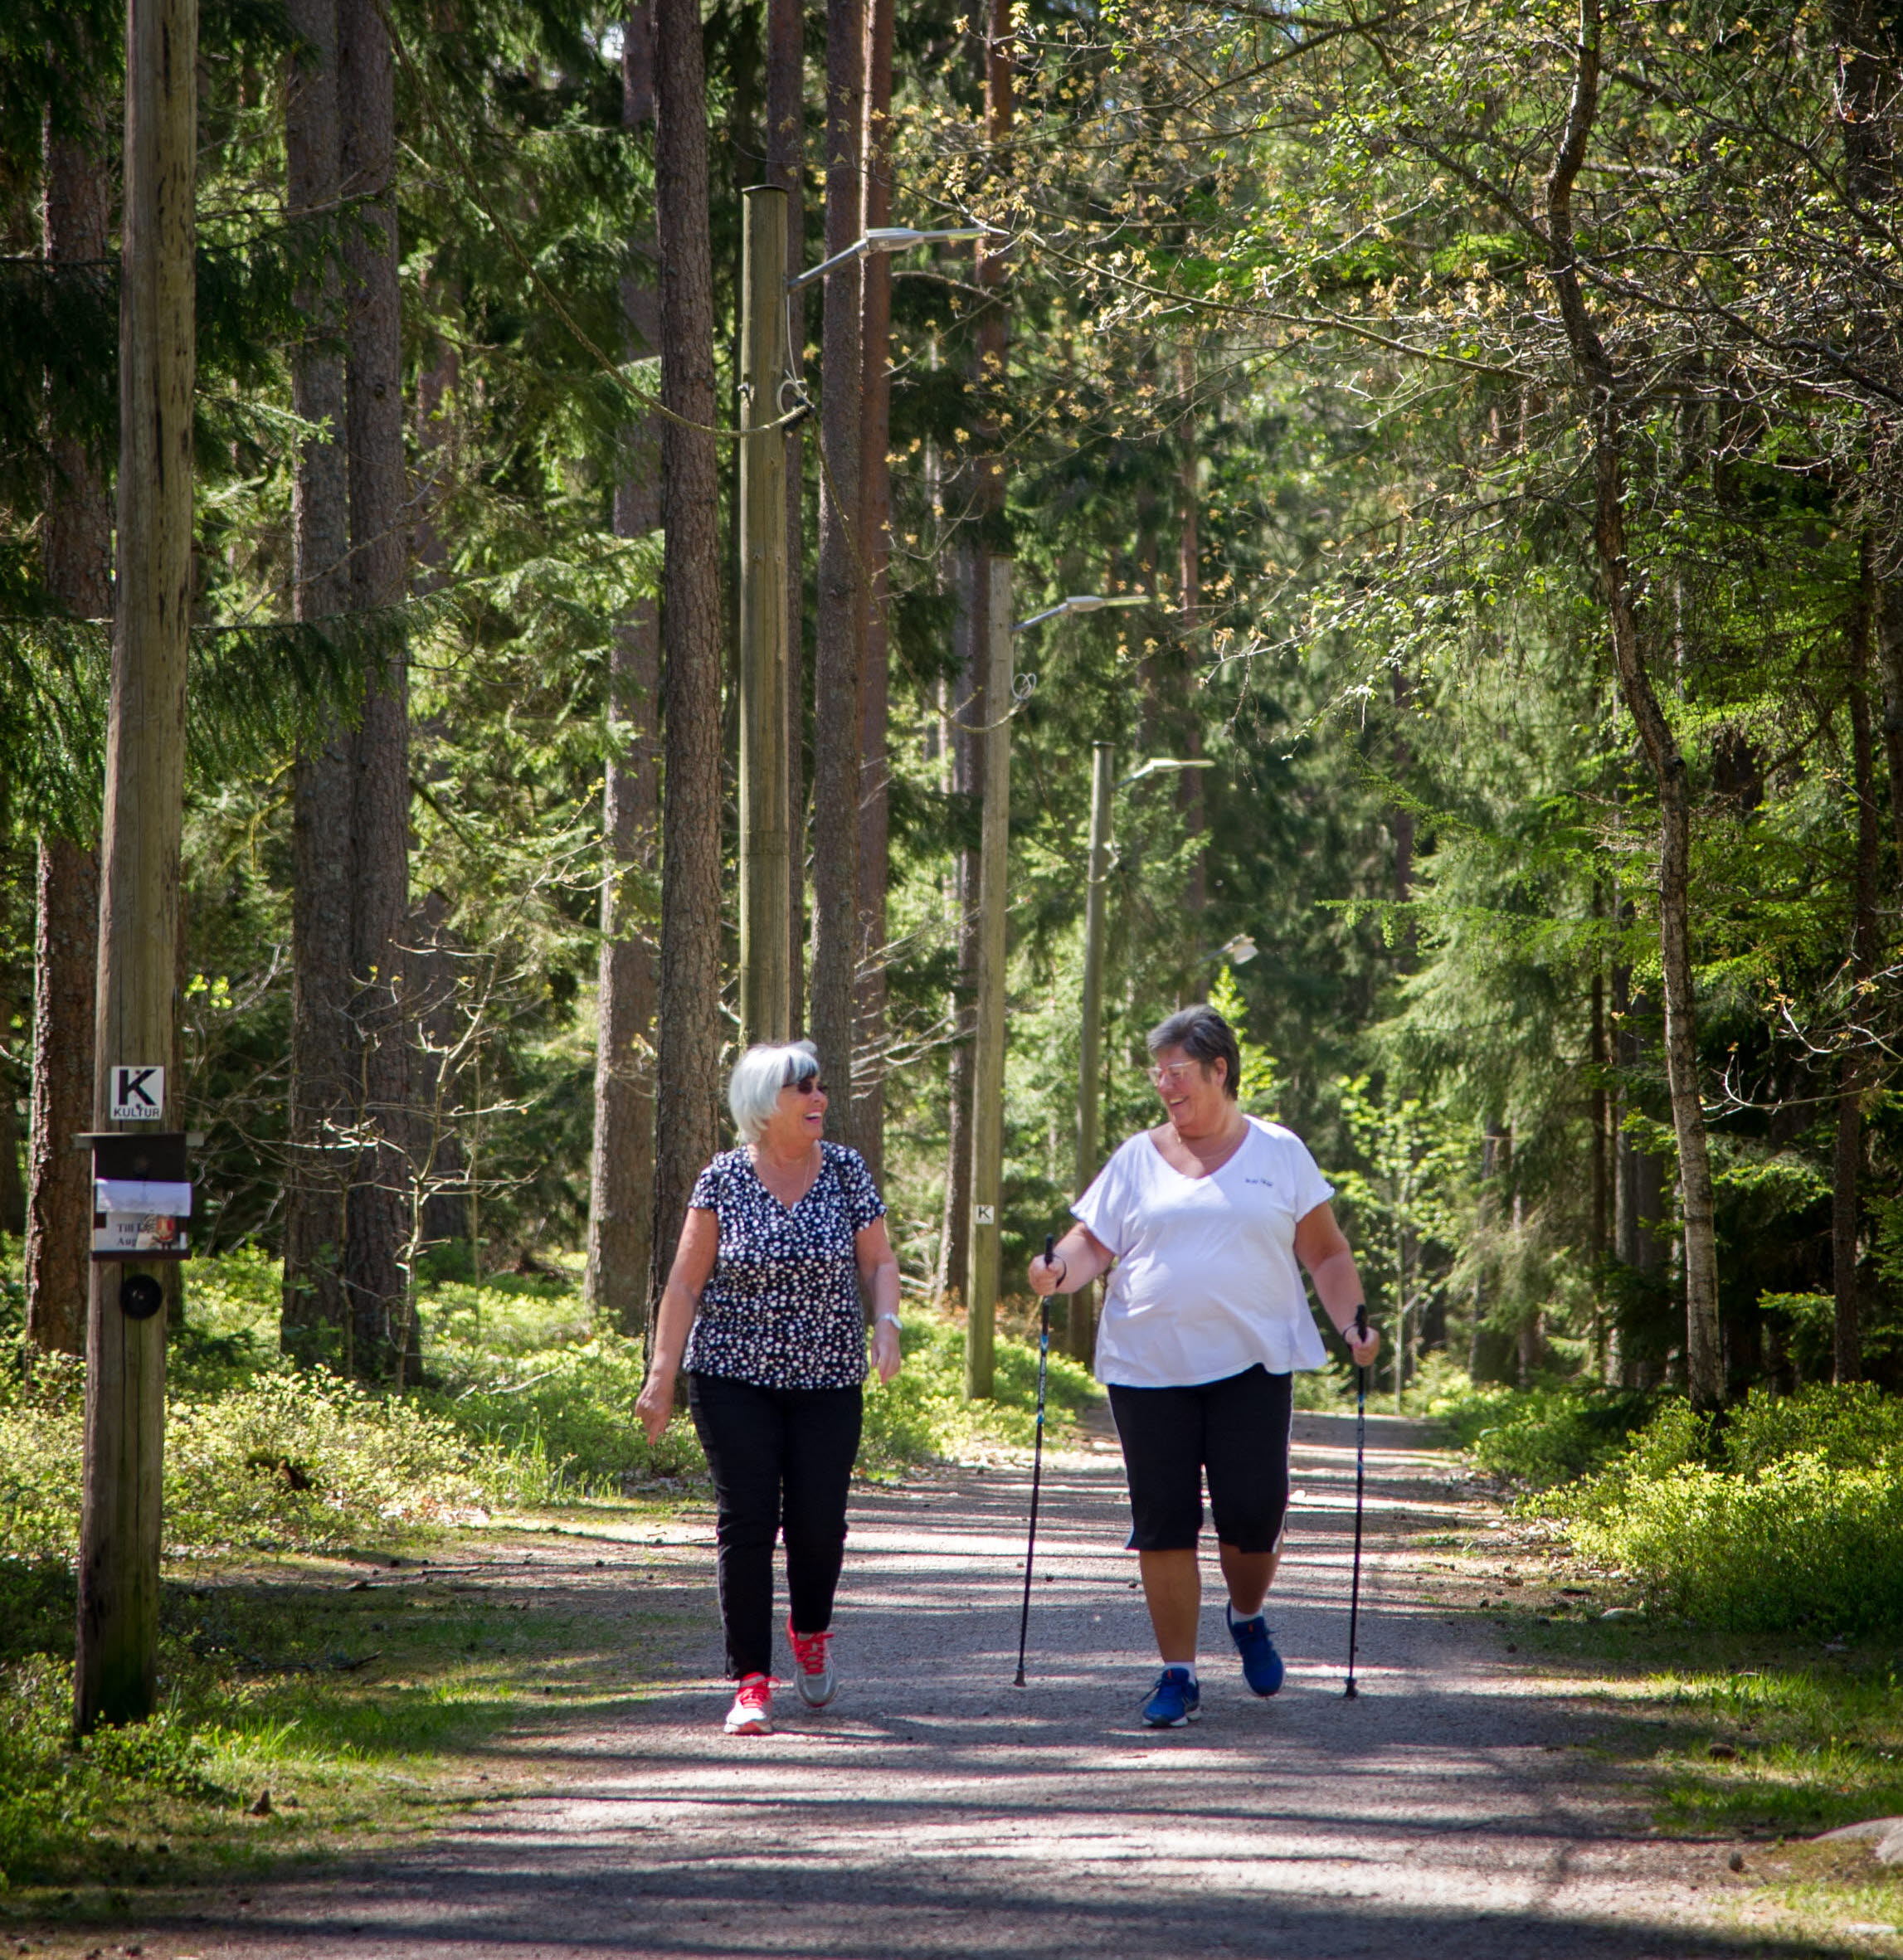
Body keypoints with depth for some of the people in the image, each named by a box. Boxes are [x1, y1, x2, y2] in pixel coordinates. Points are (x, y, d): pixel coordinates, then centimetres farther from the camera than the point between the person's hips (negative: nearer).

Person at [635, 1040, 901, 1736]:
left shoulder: (846, 1171, 3)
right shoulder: (723, 1179, -2)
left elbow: (878, 1262, 7)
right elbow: (686, 1281, 0)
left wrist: (886, 1321, -13)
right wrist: (662, 1375, -4)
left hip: (826, 1382, 2)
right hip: (734, 1377, -2)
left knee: (818, 1521, -1)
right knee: (746, 1522, -6)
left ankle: (810, 1632, 31)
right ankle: (751, 1682, -1)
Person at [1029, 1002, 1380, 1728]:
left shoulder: (1278, 1153, 8)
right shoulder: (1138, 1158, 10)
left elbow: (1325, 1253, 9)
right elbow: (1092, 1241, 9)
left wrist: (1352, 1323, -5)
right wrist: (1061, 1268, -13)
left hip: (1251, 1365, -1)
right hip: (1148, 1366, 1)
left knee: (1252, 1511, -7)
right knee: (1163, 1523, -2)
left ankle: (1247, 1617, 25)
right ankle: (1177, 1675, 7)